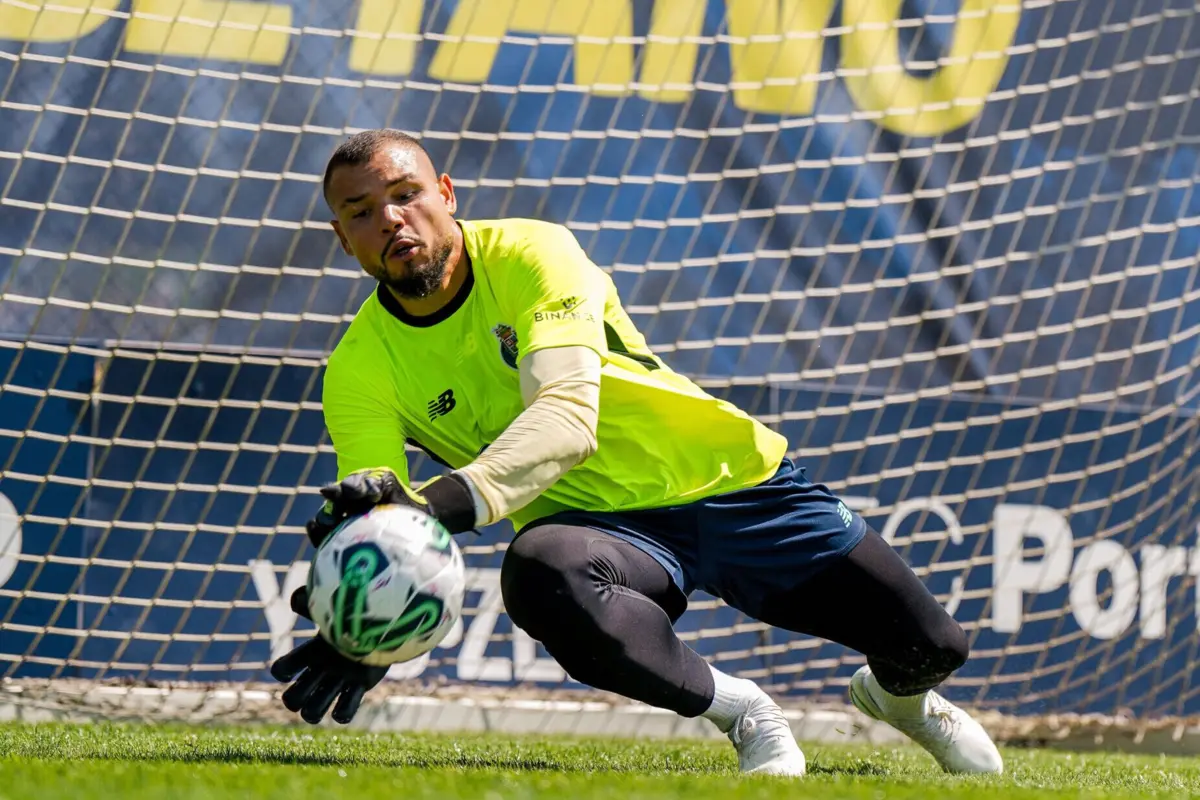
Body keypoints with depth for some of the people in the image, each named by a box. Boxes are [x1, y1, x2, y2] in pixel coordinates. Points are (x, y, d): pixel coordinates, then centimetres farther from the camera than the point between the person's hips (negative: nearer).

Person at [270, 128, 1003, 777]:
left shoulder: (530, 255, -17)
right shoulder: (360, 371, -9)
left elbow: (568, 417, -33)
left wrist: (449, 498, -51)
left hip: (728, 480, 0)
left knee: (932, 646, -4)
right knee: (538, 574, -38)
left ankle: (898, 695, 39)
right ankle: (737, 710, -13)